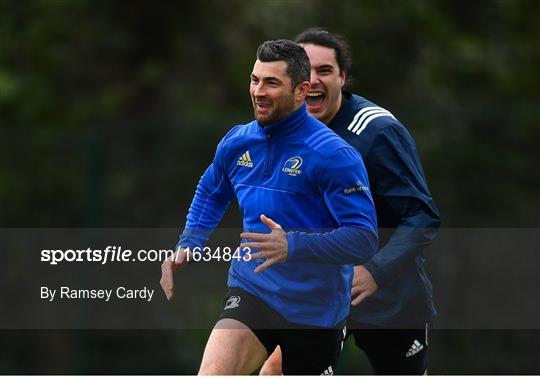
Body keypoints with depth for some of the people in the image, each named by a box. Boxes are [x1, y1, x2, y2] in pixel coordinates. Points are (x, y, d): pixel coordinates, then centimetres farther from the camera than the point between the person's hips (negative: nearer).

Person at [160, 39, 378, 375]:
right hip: (251, 292, 3)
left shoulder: (334, 155, -16)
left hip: (316, 308, -3)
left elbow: (364, 240, -22)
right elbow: (210, 196, 26)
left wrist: (293, 245, -34)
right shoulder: (236, 143, 3)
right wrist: (186, 248, 10)